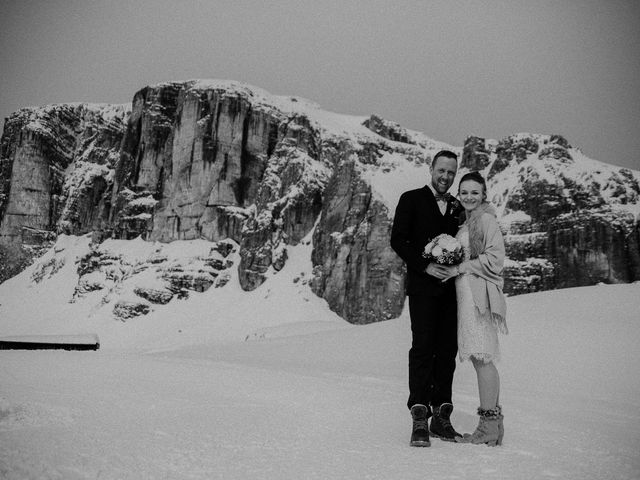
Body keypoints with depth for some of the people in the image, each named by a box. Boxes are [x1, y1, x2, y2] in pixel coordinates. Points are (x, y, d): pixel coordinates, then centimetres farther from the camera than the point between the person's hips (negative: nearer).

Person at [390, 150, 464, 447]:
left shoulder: (457, 207, 18)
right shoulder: (411, 200, 4)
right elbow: (398, 240, -3)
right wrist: (425, 266, -12)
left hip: (450, 286, 5)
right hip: (423, 286, -5)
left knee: (448, 350, 4)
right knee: (423, 348, -10)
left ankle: (441, 416, 10)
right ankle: (420, 419, -9)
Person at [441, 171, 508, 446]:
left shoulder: (486, 219, -5)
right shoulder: (467, 223, 22)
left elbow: (495, 259, -13)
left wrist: (459, 268, -12)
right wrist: (449, 266, 7)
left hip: (478, 294, -9)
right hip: (467, 294, 9)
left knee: (482, 357, -9)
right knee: (480, 358, 8)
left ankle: (489, 427, -6)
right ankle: (493, 424, 12)